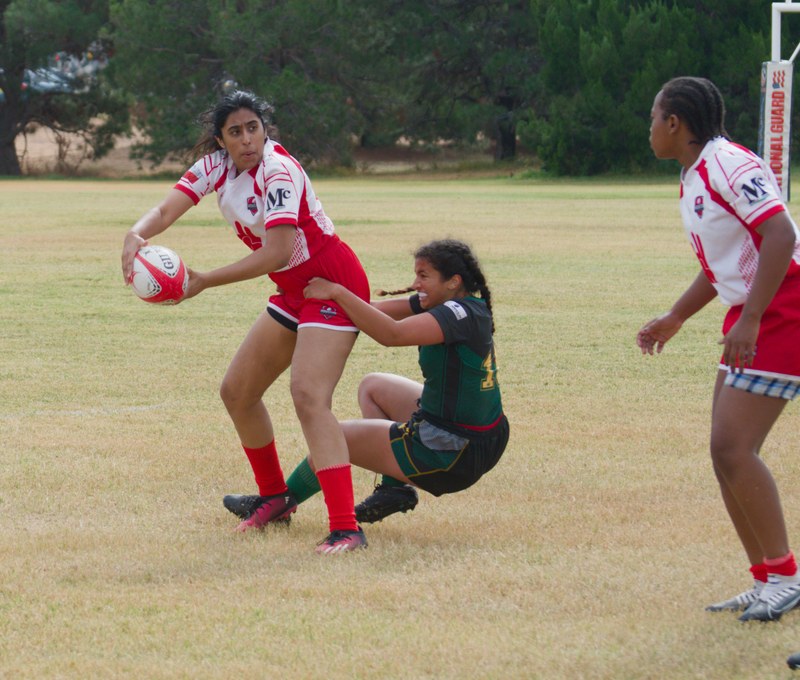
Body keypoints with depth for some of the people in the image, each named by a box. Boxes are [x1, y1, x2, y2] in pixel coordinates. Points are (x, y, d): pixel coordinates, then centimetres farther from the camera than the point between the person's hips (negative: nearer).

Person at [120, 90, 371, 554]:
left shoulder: (278, 172, -23)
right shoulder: (217, 166, 1)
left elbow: (276, 253, -28)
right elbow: (168, 210, -7)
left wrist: (204, 282, -27)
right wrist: (137, 235, -30)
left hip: (333, 286, -9)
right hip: (294, 292, 9)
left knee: (309, 397, -25)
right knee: (237, 392, 14)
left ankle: (346, 528, -33)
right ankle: (274, 497, 34)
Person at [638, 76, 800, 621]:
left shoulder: (730, 166, -16)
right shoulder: (694, 179, 15)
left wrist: (750, 320, -29)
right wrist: (675, 319, 27)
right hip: (751, 320, 10)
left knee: (733, 447, -14)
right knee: (727, 453, 6)